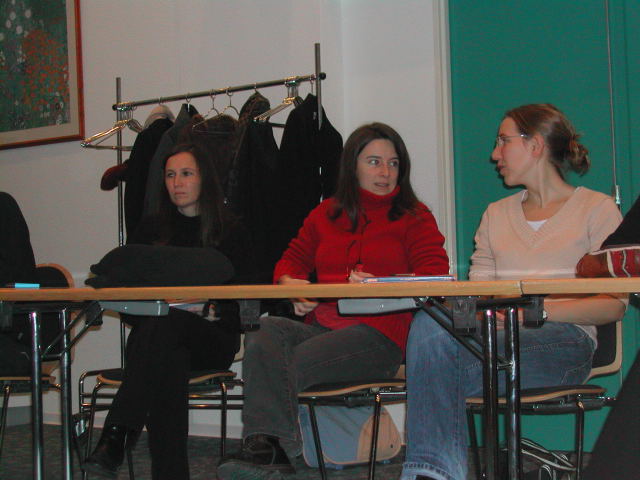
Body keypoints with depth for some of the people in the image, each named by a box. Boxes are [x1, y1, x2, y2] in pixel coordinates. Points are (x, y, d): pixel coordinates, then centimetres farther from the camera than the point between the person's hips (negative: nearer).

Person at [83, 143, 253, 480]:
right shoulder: (151, 231, 18)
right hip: (152, 333, 2)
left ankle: (115, 439, -51)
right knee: (170, 362, -38)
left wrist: (204, 309, -17)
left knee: (166, 323, -38)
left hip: (211, 337, -2)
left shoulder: (230, 233, 11)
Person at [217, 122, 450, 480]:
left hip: (378, 334, -4)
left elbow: (435, 275, -2)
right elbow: (291, 260, 27)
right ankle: (267, 444, -44)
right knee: (265, 331, -31)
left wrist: (378, 285, -17)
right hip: (321, 326, 4)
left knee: (290, 363, -31)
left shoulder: (415, 218, 12)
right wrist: (294, 288, 2)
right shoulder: (325, 215, 26)